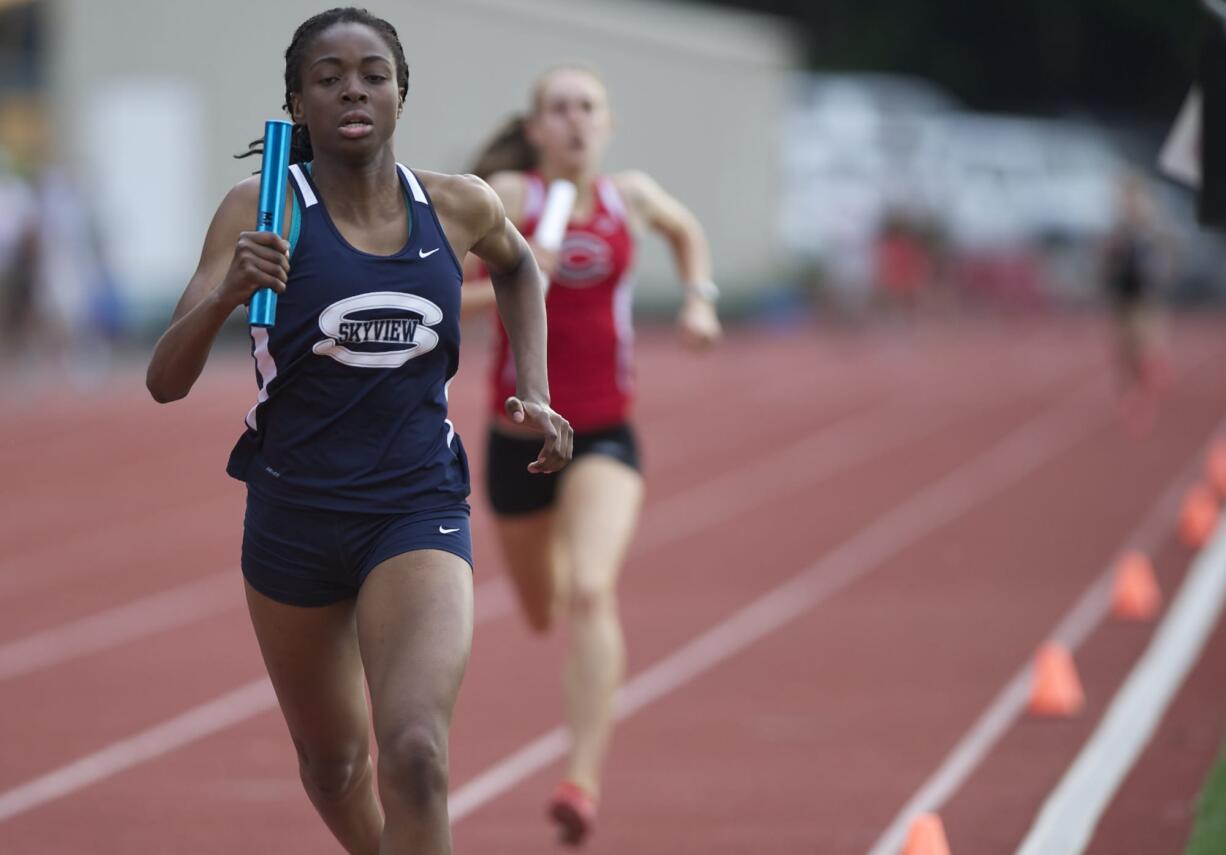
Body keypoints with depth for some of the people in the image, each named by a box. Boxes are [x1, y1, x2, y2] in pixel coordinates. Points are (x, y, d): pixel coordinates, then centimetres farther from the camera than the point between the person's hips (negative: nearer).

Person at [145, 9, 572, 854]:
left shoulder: (460, 207, -3)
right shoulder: (262, 211, -9)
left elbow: (517, 265, 23)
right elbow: (165, 381, -15)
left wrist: (535, 394, 11)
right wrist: (225, 294, -33)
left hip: (419, 512, -1)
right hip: (293, 519, 1)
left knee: (415, 755, -24)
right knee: (333, 762, 20)